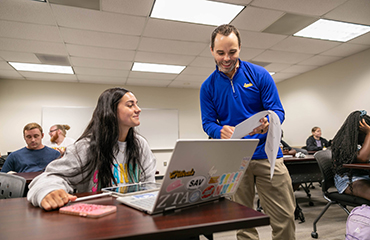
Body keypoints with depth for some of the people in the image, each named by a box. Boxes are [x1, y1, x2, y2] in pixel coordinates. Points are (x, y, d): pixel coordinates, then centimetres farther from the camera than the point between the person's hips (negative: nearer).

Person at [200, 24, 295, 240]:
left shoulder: (260, 75, 1)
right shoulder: (208, 87, 4)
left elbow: (278, 111, -1)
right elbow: (208, 123, 2)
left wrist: (267, 124, -25)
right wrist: (221, 131, -21)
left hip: (267, 153, 0)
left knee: (285, 217, 3)